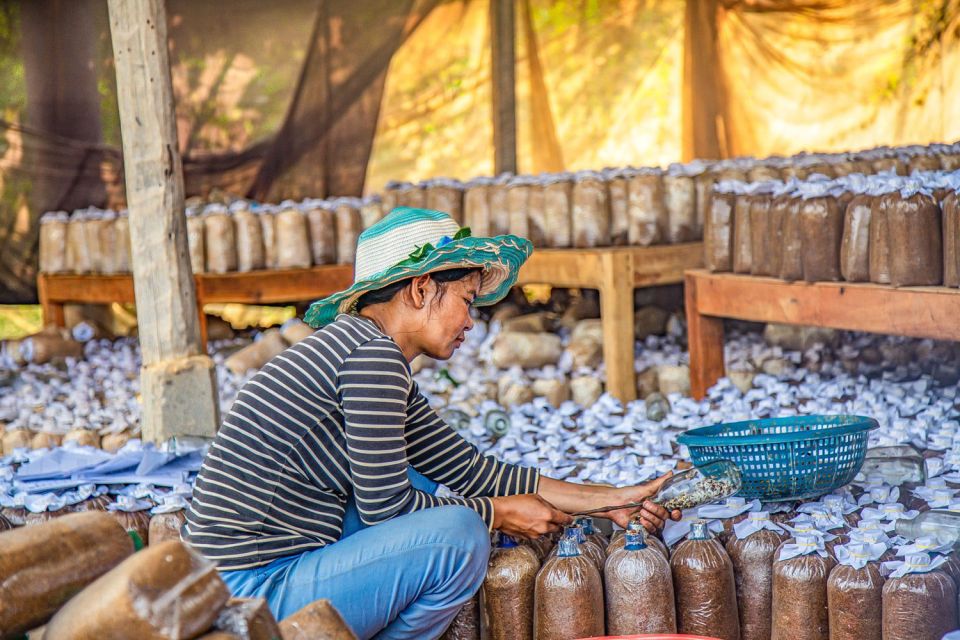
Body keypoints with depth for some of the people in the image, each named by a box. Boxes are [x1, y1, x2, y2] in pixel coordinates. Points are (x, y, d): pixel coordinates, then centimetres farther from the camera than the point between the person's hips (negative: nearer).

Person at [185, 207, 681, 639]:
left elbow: (470, 469, 14)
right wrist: (498, 514, -1)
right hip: (251, 597, -10)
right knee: (459, 533, -16)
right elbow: (384, 506, -15)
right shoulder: (372, 354, -15)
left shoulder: (362, 347, 14)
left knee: (416, 484, 17)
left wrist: (610, 501, 14)